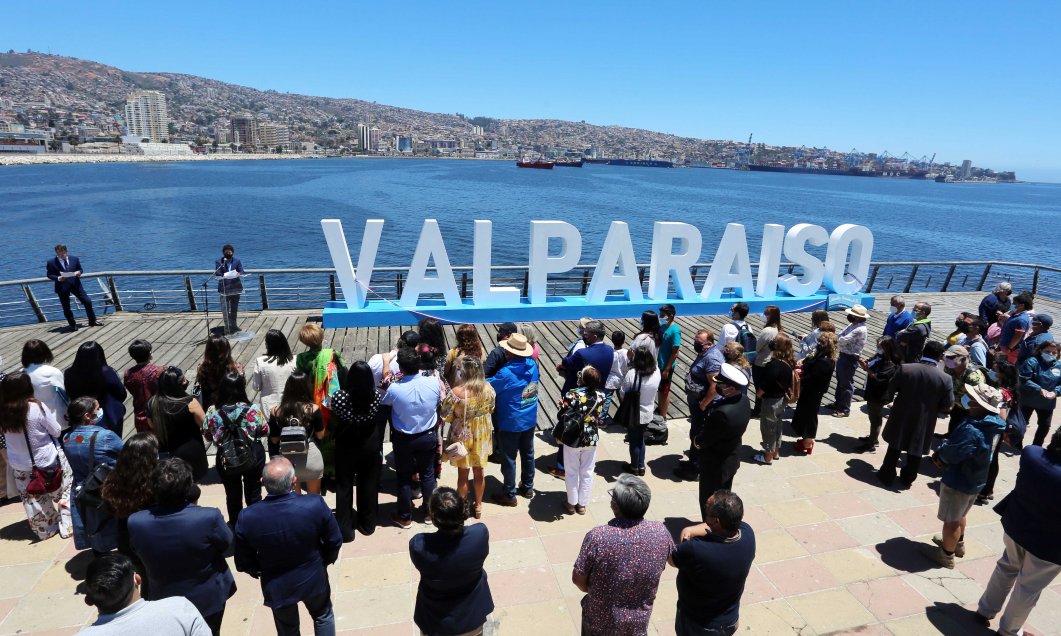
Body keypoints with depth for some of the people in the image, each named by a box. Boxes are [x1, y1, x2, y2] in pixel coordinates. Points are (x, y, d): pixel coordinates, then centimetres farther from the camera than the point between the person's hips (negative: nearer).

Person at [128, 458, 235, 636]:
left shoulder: (135, 522, -27)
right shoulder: (209, 517, -36)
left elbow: (138, 558, -5)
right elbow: (227, 545, -14)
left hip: (165, 601, 2)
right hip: (209, 598, -2)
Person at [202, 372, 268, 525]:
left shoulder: (212, 412, -18)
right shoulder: (253, 409, -22)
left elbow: (208, 436, -3)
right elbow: (265, 431, -8)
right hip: (253, 456, -1)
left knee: (232, 494, 24)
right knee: (253, 493, 21)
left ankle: (235, 525, 43)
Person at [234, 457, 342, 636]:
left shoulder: (247, 517, -27)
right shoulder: (315, 504, -30)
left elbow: (243, 564, -11)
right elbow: (334, 541, -13)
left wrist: (261, 572, 11)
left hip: (277, 586, 1)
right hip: (313, 579, -1)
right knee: (323, 616, 30)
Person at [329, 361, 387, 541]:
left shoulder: (339, 397, -21)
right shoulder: (378, 398, -20)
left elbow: (334, 418, -4)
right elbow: (382, 421, -7)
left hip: (345, 449, -1)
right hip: (371, 448, 1)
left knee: (344, 487, 15)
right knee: (369, 485, 17)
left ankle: (345, 529, 22)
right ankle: (367, 524, 33)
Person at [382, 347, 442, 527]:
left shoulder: (394, 389, -27)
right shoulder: (434, 382, -20)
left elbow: (383, 402, -3)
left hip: (404, 440, -2)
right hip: (428, 436, 2)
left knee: (404, 478, 16)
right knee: (427, 474, 20)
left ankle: (405, 517, 31)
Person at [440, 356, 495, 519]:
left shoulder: (456, 393, -28)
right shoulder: (488, 388, -14)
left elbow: (446, 417, -17)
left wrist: (444, 399, -2)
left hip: (462, 437, -4)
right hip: (481, 436, 4)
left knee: (462, 474, 16)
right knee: (479, 472, 21)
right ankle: (478, 506, 38)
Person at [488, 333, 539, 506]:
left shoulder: (506, 372, -28)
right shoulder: (532, 365, -7)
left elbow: (488, 388, -16)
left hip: (510, 424, -7)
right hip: (530, 420, 7)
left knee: (508, 459, 9)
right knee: (528, 454, 21)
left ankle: (509, 494, 21)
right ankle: (528, 487, 36)